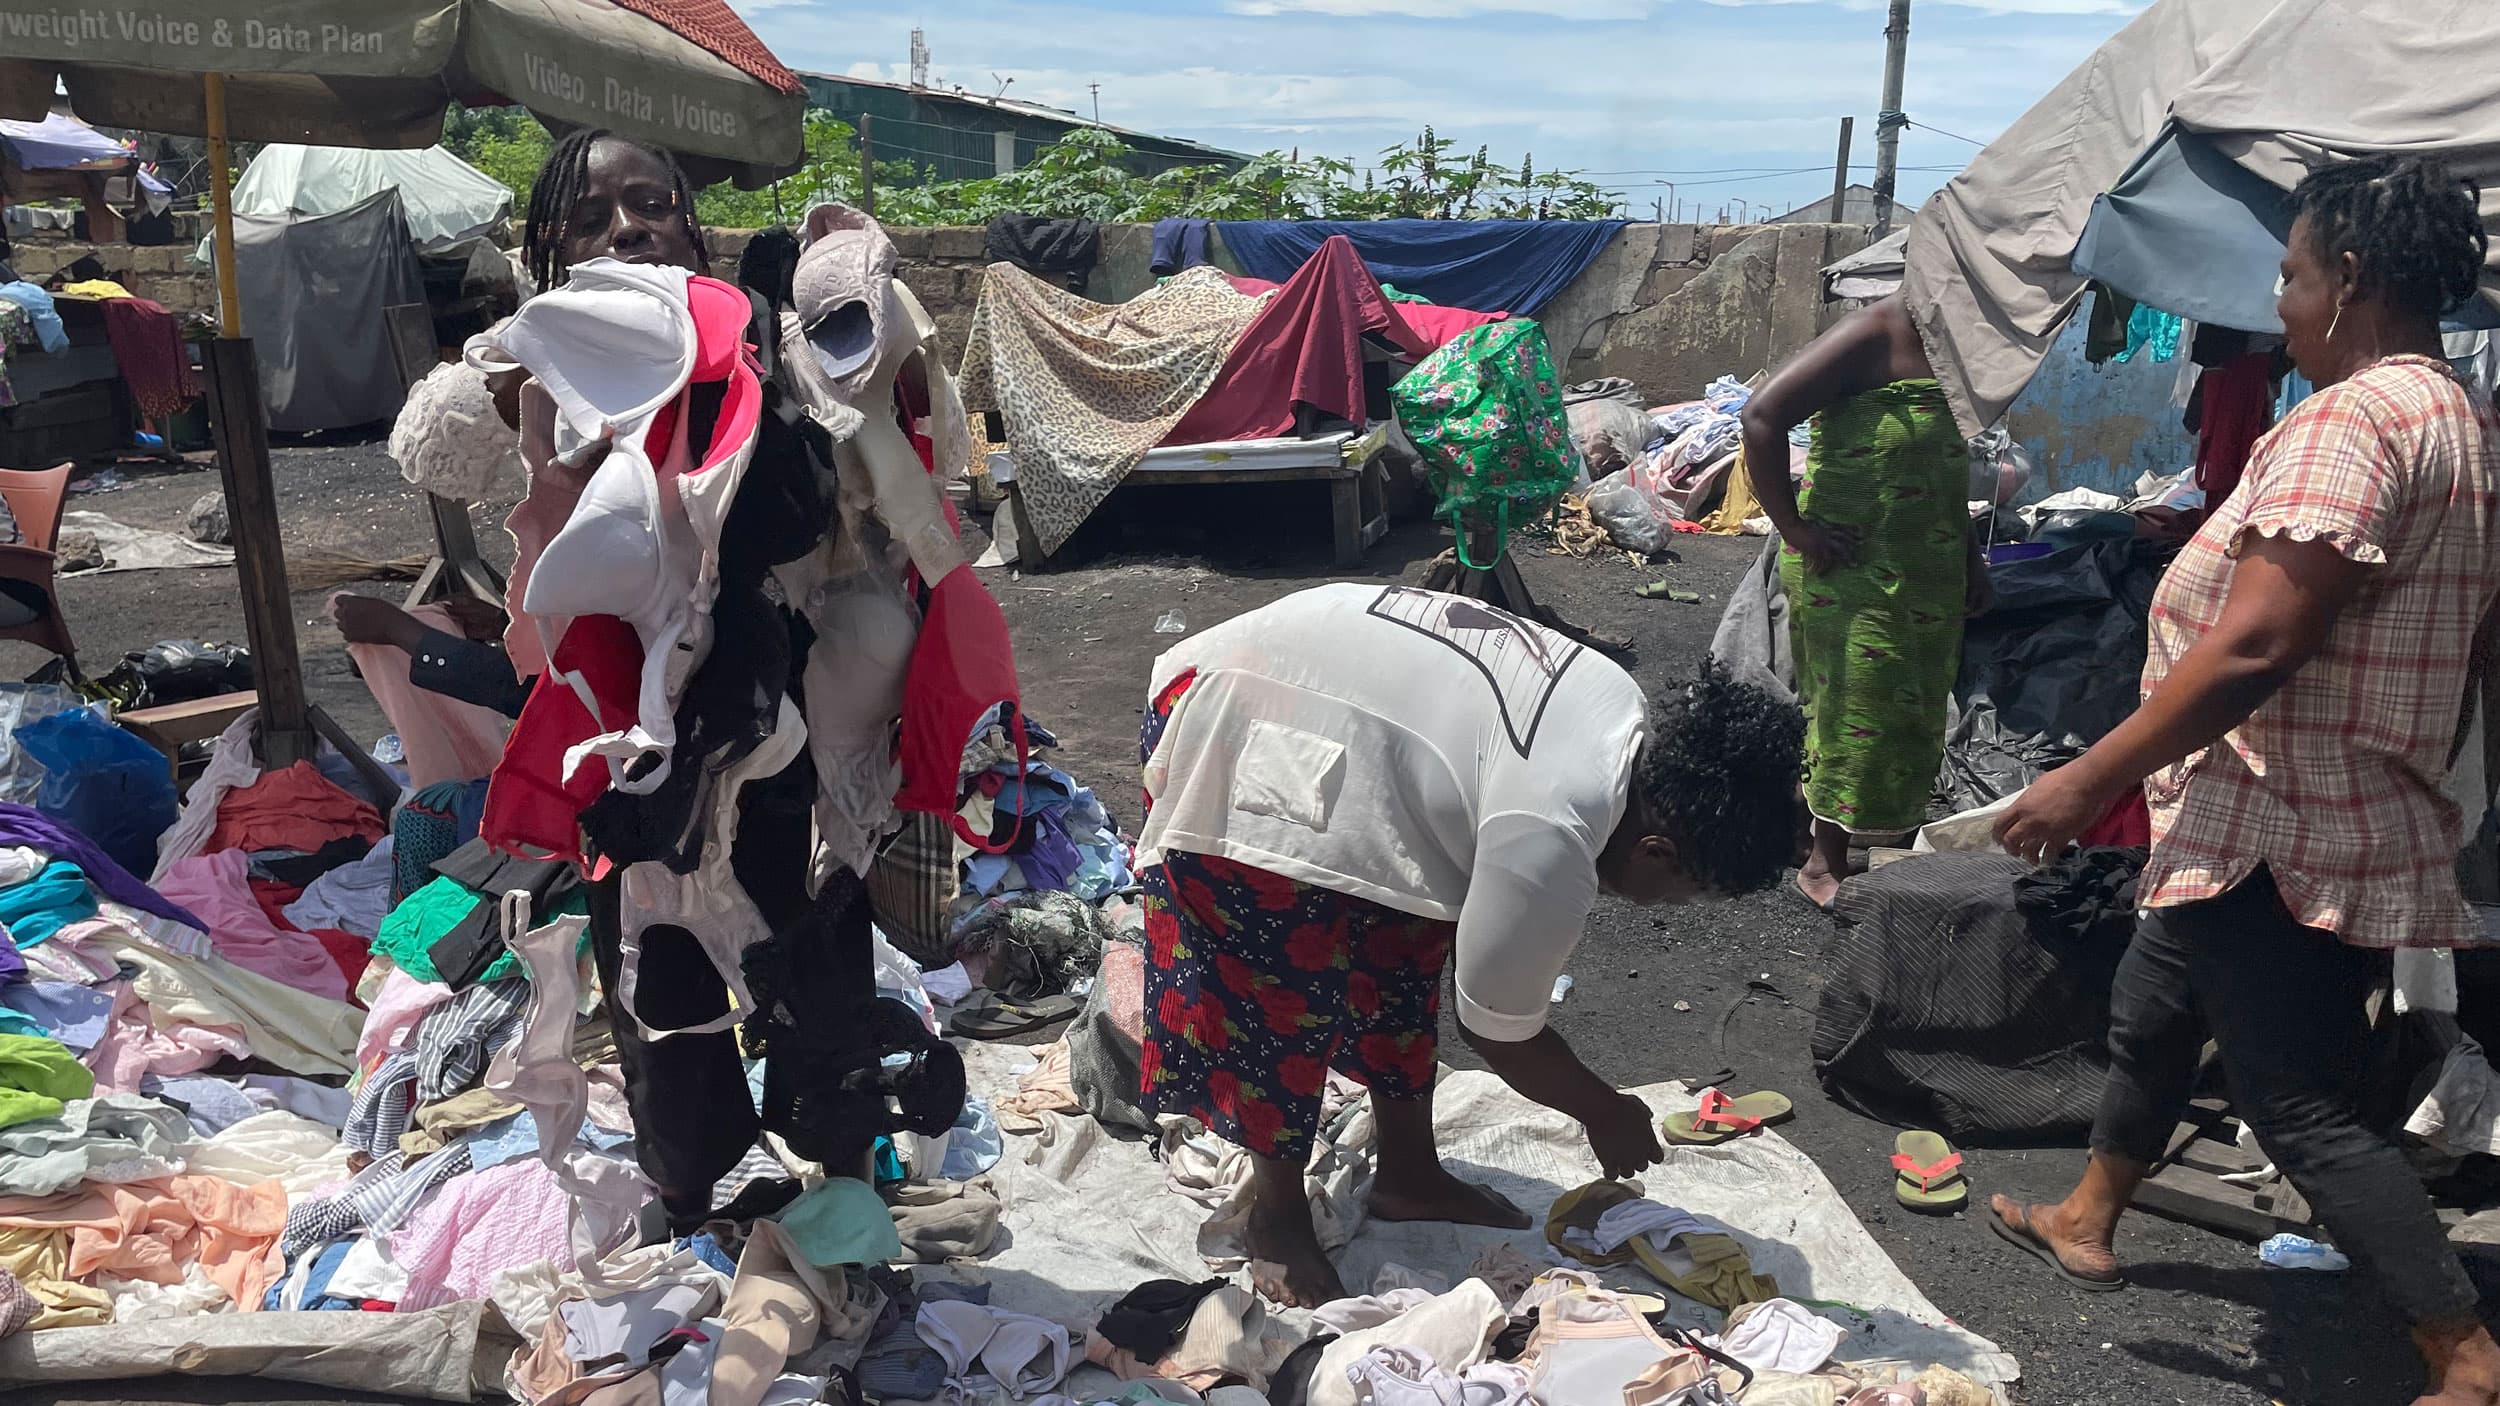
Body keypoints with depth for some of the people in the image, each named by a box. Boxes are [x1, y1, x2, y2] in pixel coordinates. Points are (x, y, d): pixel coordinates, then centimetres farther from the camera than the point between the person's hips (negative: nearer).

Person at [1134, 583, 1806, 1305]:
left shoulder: (1624, 706, -6)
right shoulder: (1548, 846, -31)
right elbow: (1500, 1029, -14)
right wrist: (1608, 1115, 2)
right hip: (1232, 746, -9)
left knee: (1407, 947, 15)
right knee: (1285, 999, -2)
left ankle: (1410, 1177, 32)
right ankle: (1277, 1220, 21)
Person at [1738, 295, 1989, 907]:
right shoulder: (1874, 335, -16)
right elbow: (1763, 416, -23)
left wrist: (1970, 558, 18)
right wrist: (1795, 528, -21)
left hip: (1928, 575, 8)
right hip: (1849, 571, -8)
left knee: (1912, 713, 12)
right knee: (1855, 710, -3)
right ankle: (1825, 863, 10)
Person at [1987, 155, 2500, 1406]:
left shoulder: (2347, 420, -21)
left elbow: (2254, 646, -29)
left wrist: (2092, 780, -23)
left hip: (2281, 834, -11)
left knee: (2303, 1104, -2)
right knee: (2151, 1012, 23)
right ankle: (2086, 1221, 41)